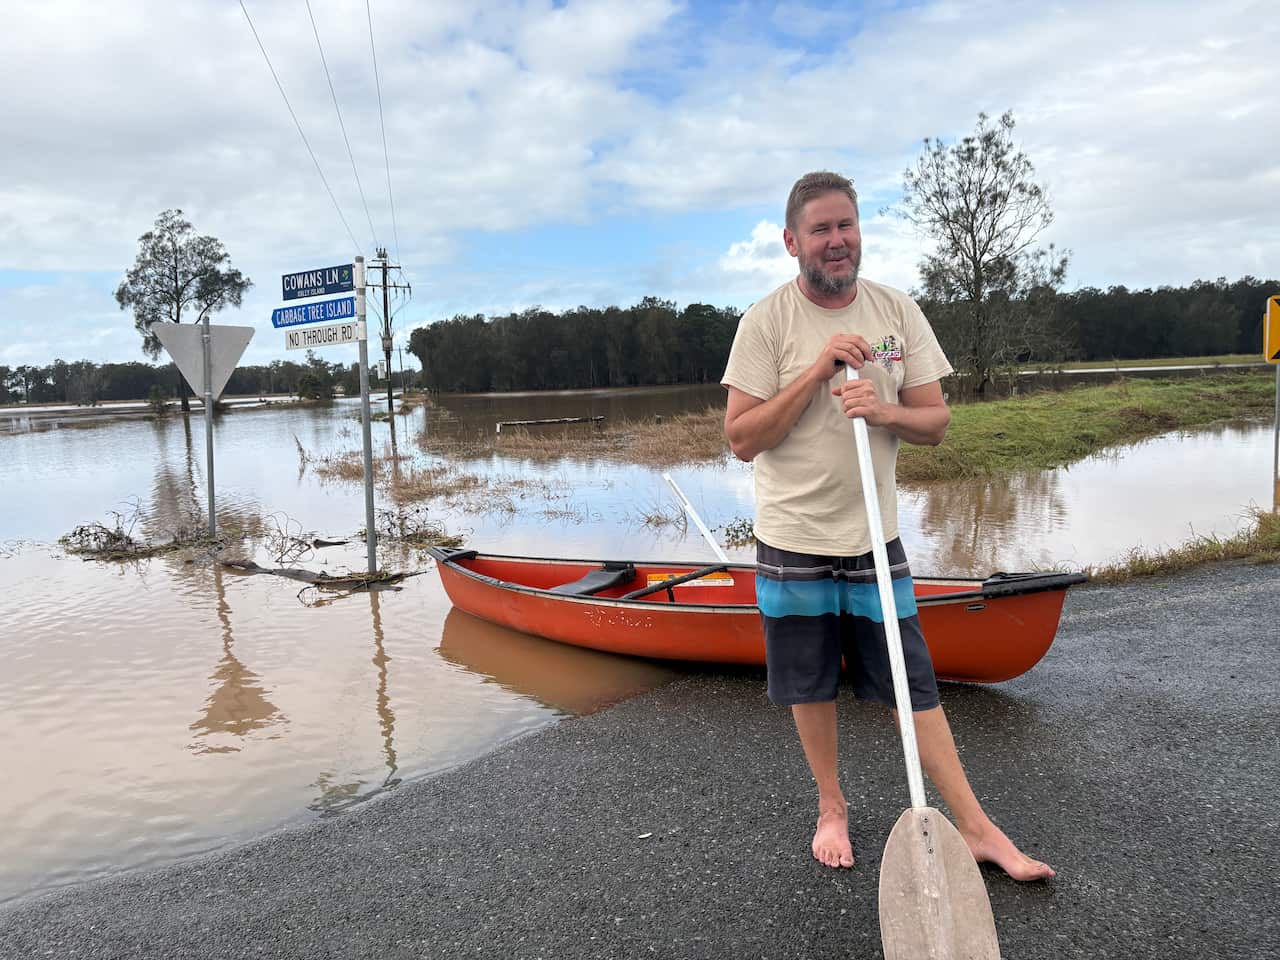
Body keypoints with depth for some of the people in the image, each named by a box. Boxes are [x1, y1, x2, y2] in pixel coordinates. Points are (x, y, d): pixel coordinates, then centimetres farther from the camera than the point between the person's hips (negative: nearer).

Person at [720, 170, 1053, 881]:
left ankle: (976, 828, 19)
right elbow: (742, 440, -12)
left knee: (913, 686, 6)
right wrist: (814, 373, -20)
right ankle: (831, 807, 34)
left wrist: (886, 412, -18)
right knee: (809, 687, 12)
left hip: (874, 535, 2)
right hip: (793, 539, -1)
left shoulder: (898, 312, 2)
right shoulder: (765, 322, -8)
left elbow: (936, 421, 3)